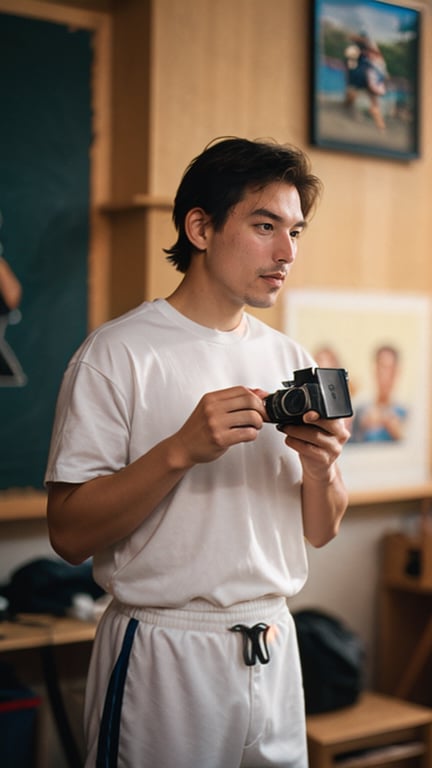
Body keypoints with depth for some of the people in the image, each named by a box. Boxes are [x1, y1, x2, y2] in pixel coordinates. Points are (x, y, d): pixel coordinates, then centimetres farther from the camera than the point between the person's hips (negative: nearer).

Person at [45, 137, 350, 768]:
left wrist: (320, 468, -11)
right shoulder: (119, 353, -10)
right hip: (164, 657, -6)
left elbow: (320, 532, 10)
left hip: (275, 649, 6)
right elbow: (70, 535, -15)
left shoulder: (291, 360, 8)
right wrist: (181, 449, -26)